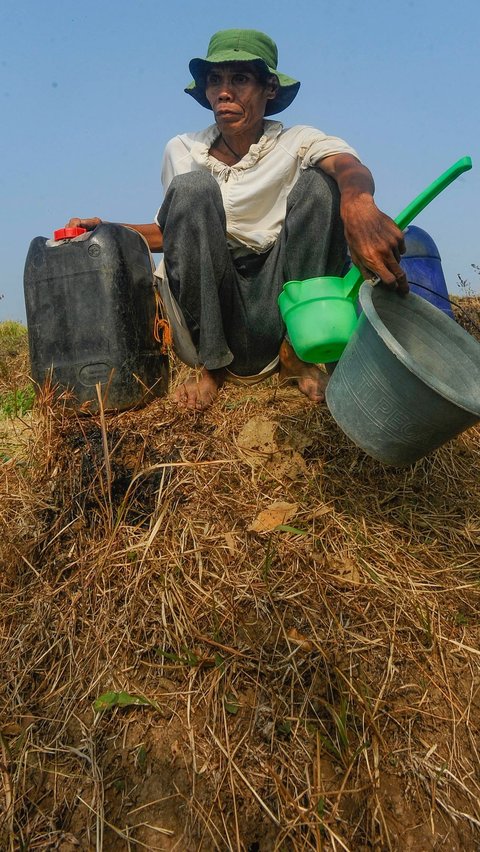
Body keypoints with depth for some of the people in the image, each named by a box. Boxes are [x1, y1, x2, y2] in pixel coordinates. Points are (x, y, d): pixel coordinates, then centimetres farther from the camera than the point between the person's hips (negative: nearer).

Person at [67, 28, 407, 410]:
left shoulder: (296, 143, 1)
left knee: (320, 181, -17)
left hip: (282, 304, -1)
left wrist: (358, 203, -46)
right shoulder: (183, 151, 9)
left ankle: (299, 352, -13)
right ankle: (211, 363, -14)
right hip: (211, 315, 1)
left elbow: (348, 164, -22)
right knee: (192, 187, -19)